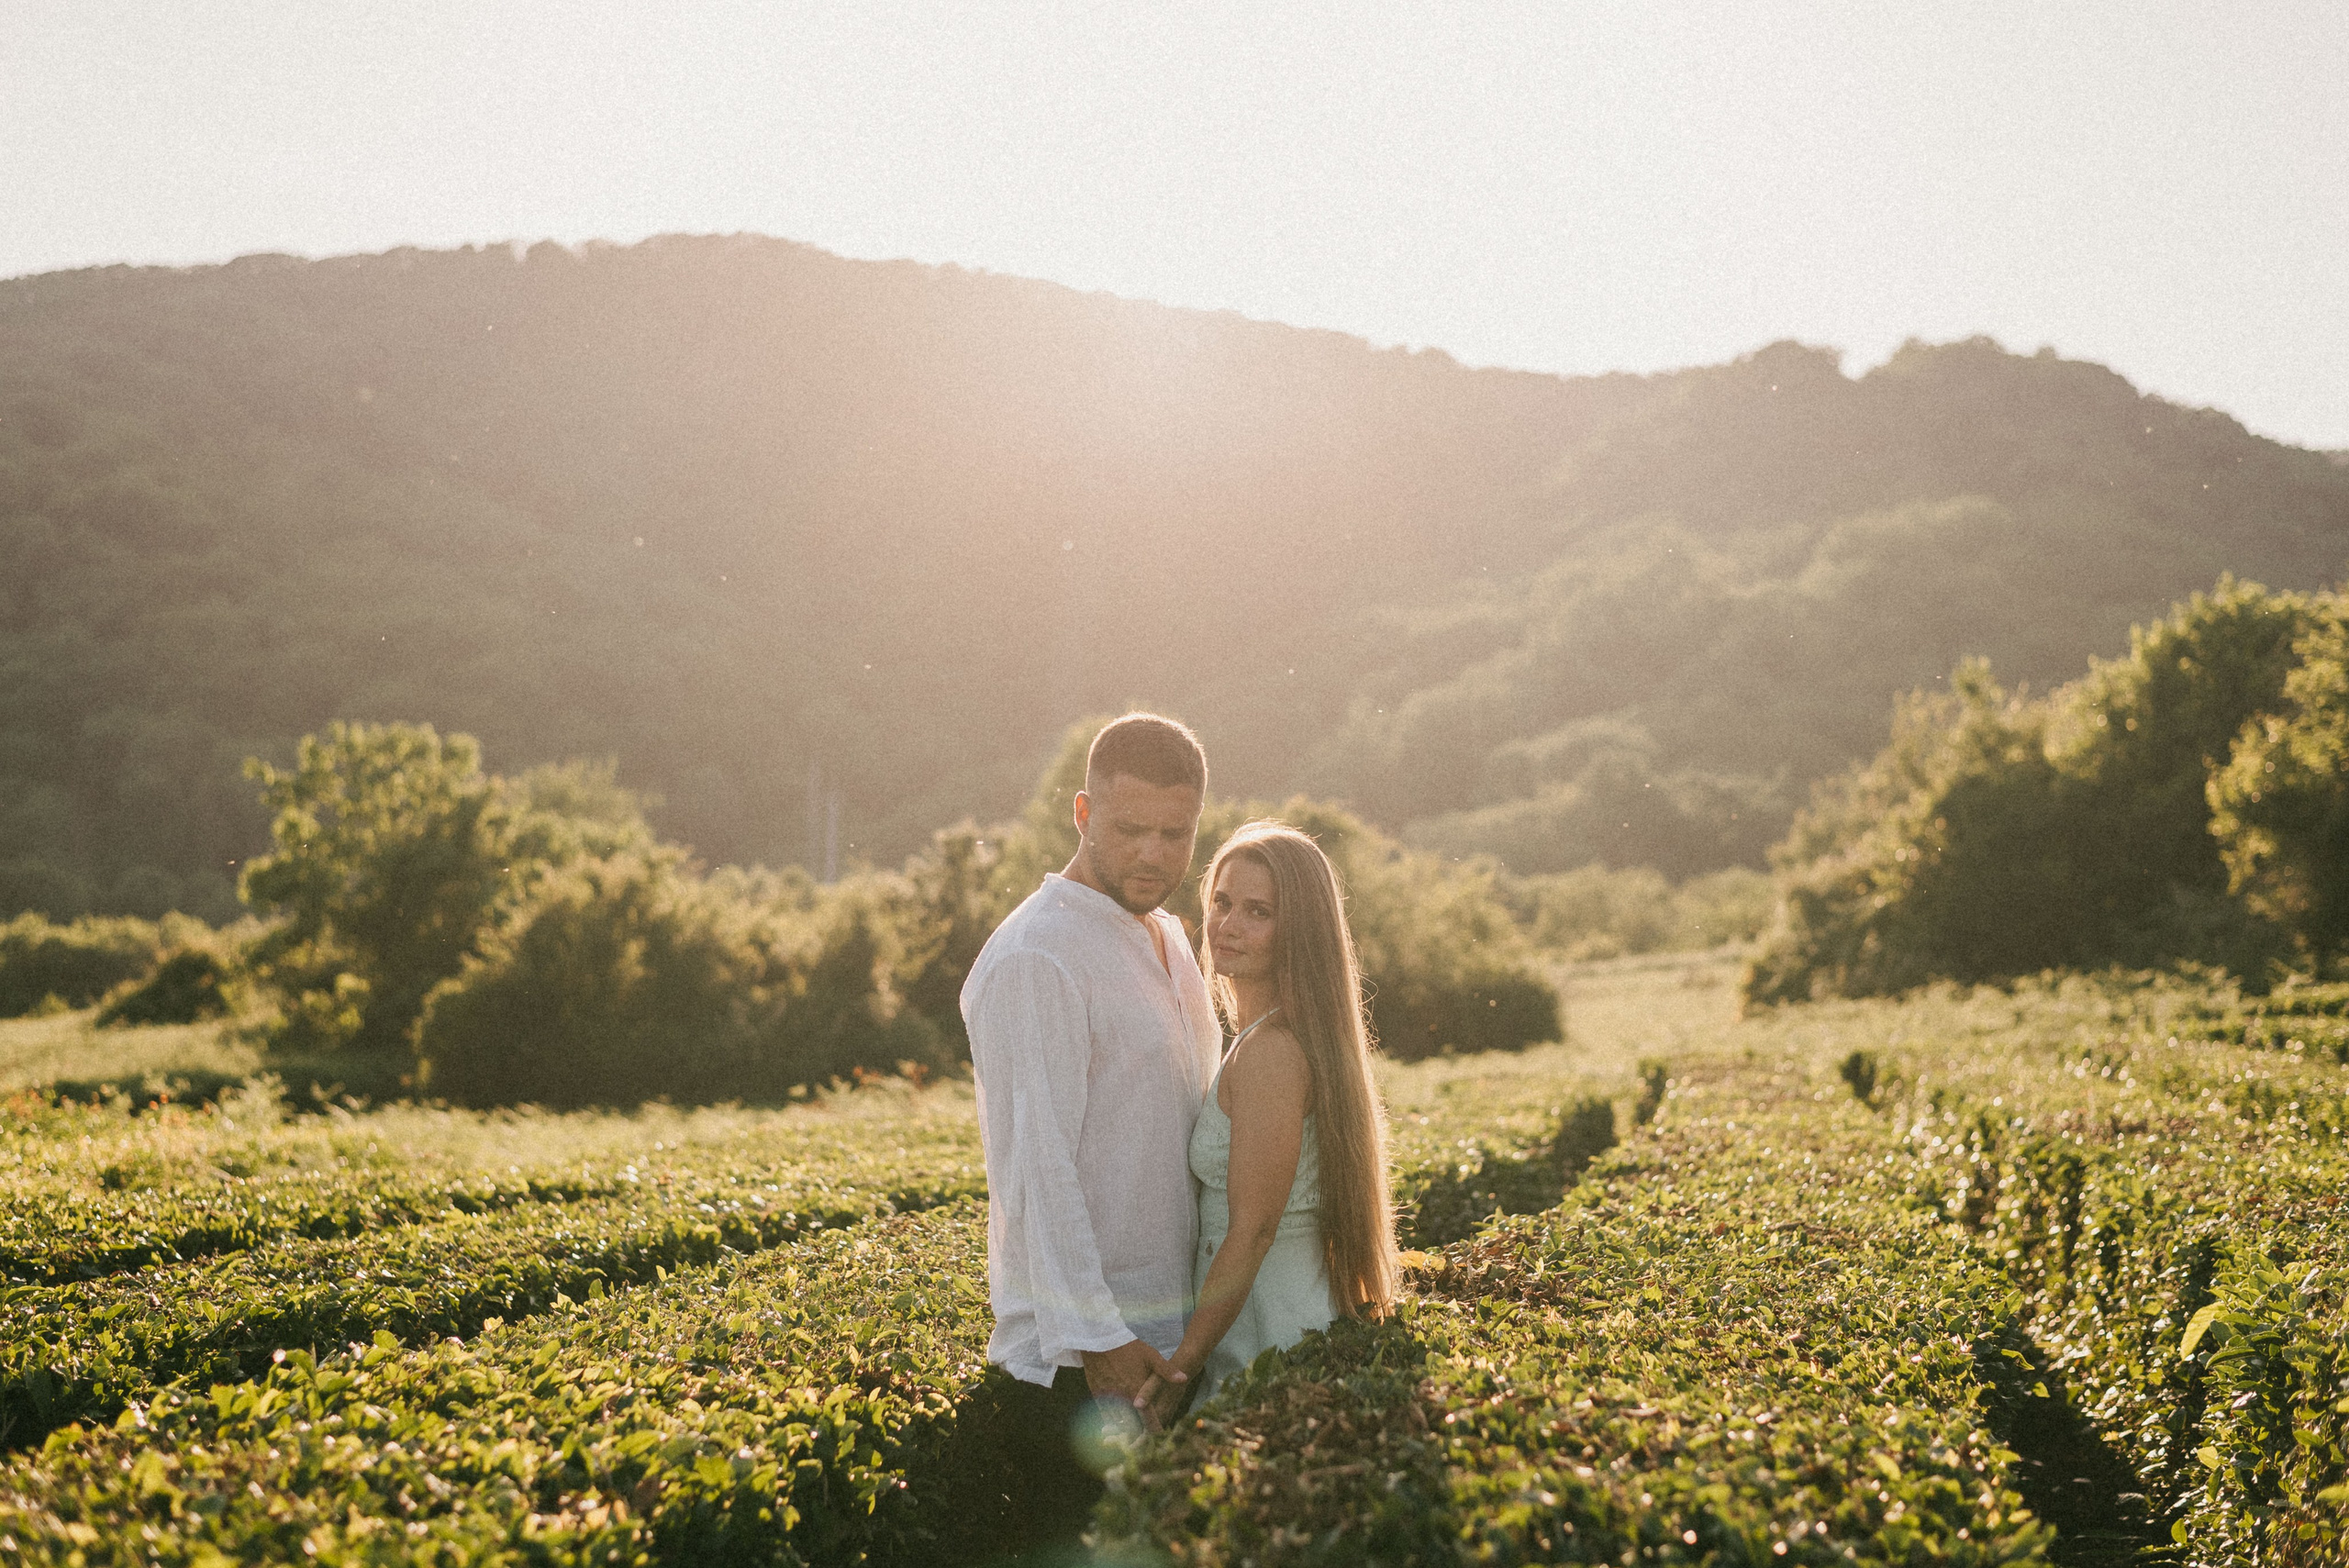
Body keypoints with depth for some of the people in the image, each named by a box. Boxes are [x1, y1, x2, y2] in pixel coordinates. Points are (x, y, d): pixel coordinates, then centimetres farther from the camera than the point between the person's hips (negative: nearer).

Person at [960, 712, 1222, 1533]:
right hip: (1079, 1355, -8)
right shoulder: (1032, 963, -16)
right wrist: (1095, 1336, -23)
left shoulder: (1170, 940, 13)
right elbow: (1036, 1167, -20)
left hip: (1176, 1336, 8)